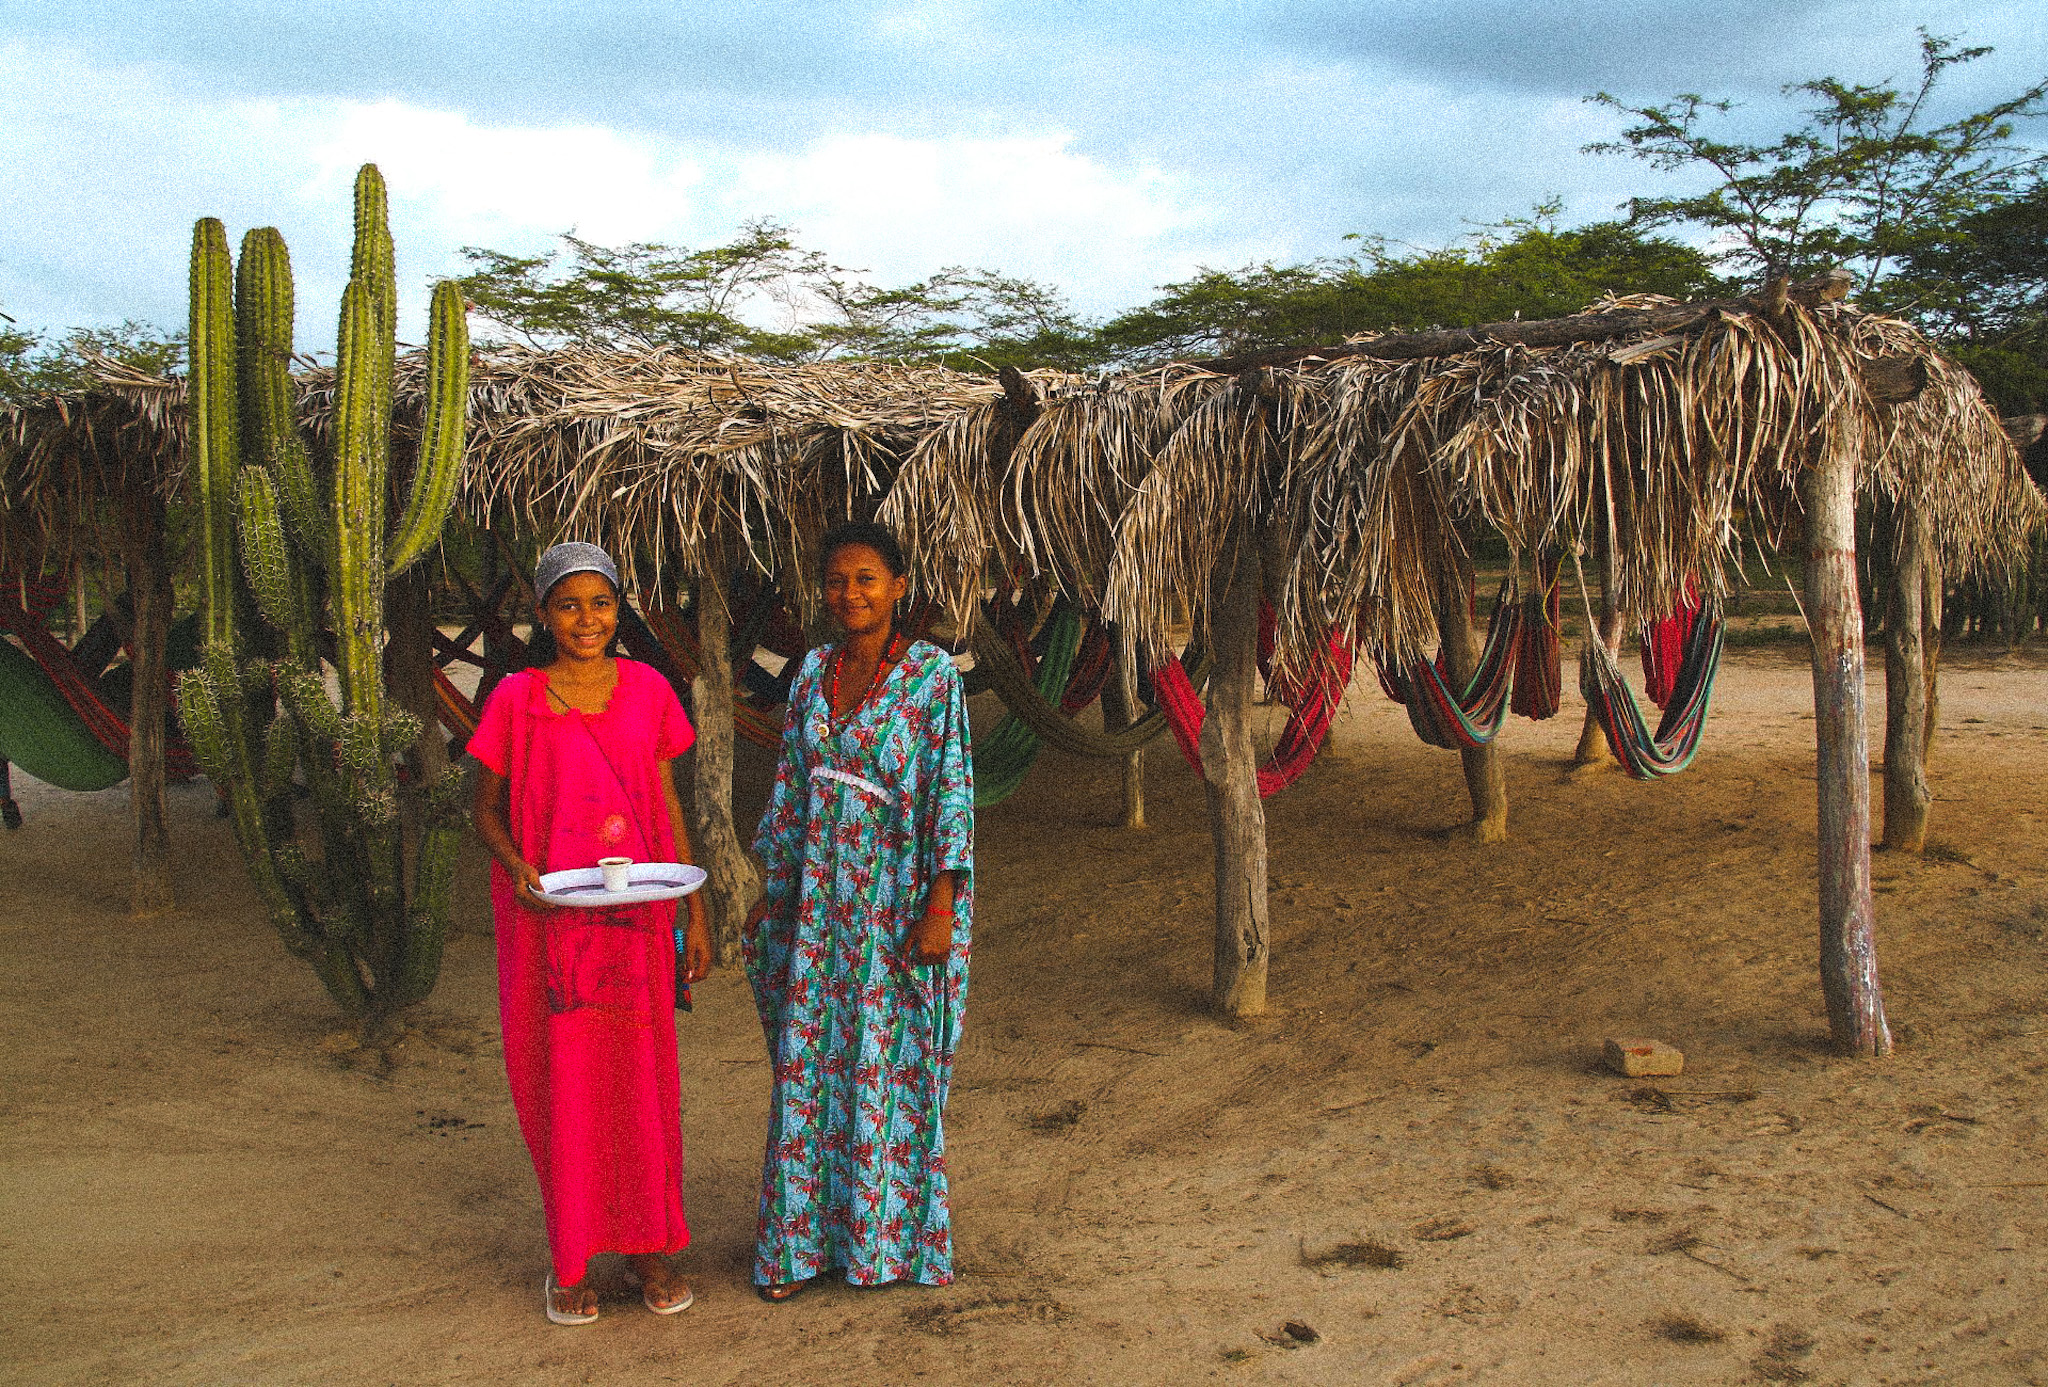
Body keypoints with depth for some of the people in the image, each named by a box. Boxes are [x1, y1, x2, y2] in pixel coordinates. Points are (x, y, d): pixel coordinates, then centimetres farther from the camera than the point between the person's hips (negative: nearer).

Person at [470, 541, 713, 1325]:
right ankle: (571, 1260, 18)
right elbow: (487, 811, 3)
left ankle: (649, 1247, 22)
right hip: (548, 919, -1)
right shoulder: (515, 700, -1)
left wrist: (697, 915, 6)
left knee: (641, 1076, 7)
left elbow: (669, 809, 9)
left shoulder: (647, 691, 5)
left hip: (636, 916, 2)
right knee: (559, 1080, 3)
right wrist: (518, 869, -18)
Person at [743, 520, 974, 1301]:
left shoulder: (931, 673, -9)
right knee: (810, 1064, 9)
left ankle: (889, 1235, 22)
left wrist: (941, 908, -17)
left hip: (899, 898, -5)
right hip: (822, 898, 5)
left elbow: (952, 789, -12)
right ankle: (804, 1241, 21)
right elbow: (791, 784, 13)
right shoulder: (814, 671, 7)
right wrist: (773, 888, 13)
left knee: (890, 1066, 5)